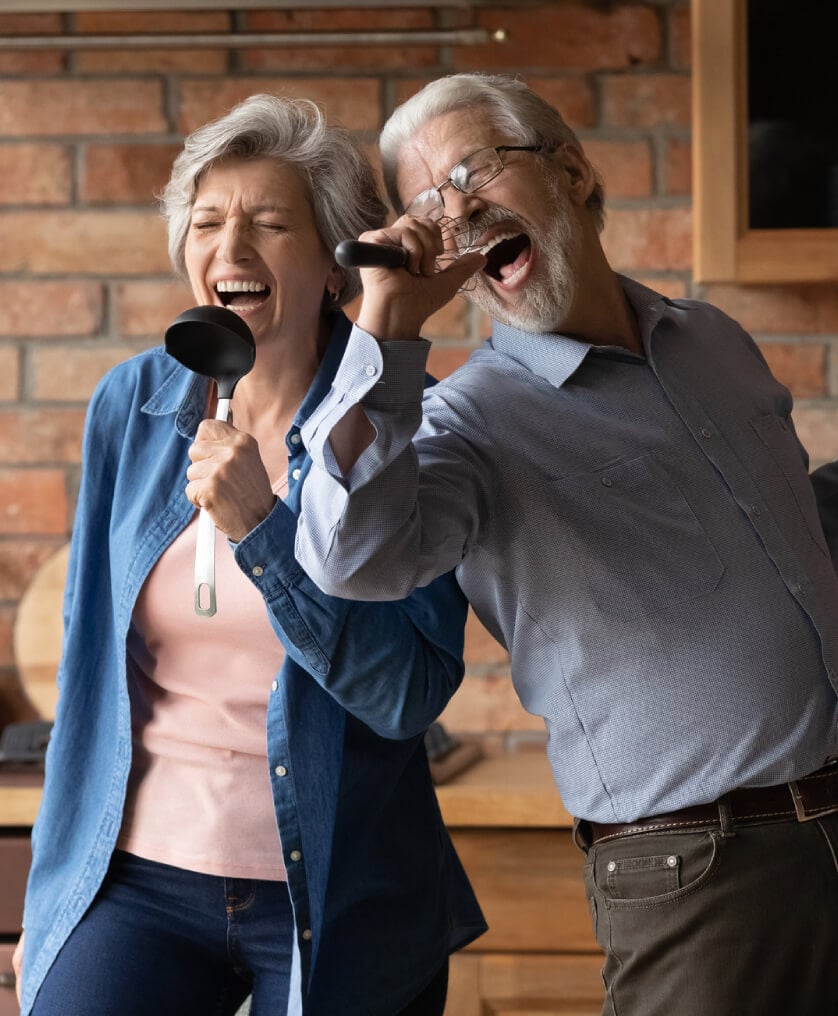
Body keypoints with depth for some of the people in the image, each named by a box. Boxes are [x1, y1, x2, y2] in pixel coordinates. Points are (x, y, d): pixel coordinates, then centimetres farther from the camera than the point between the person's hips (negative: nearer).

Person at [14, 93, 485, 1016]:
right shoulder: (129, 407, 2)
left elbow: (409, 694, -16)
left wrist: (260, 528, -26)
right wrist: (53, 881, 15)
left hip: (342, 904, -2)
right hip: (137, 878, 2)